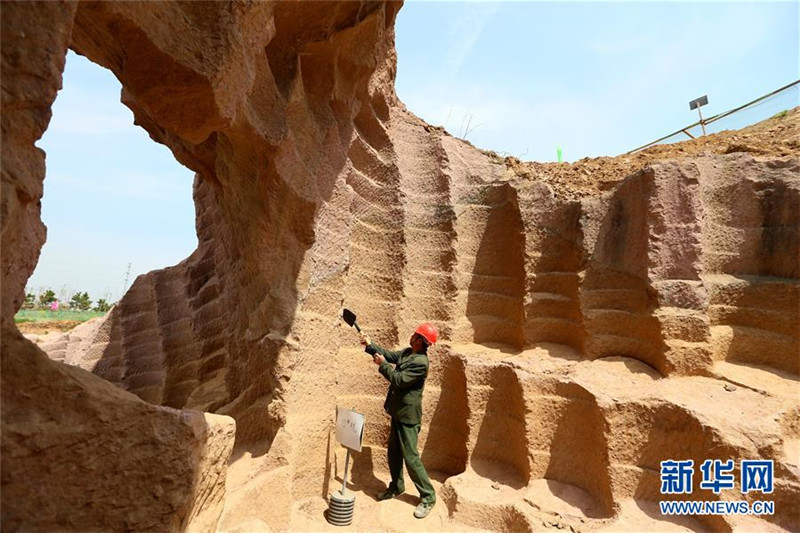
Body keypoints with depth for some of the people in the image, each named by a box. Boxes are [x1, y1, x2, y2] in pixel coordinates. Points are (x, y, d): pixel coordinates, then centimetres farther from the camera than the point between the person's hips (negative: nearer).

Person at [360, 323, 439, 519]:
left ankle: (428, 497, 17)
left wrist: (382, 365, -17)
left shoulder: (421, 362, -25)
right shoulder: (407, 352, 2)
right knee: (393, 452, 21)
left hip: (408, 415, -9)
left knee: (411, 457, 0)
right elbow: (390, 355, 13)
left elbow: (399, 380, -25)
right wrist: (370, 346, 3)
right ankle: (396, 487, 41)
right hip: (398, 411, 9)